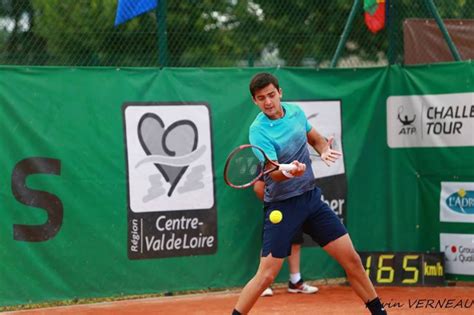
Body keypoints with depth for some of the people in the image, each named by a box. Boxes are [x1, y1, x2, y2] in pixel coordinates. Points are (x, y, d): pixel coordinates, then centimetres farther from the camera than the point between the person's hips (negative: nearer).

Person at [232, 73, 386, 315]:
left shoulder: (295, 112, 2)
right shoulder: (258, 131, -16)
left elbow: (315, 138, 21)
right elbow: (274, 173, -27)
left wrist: (324, 150, -1)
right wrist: (290, 172, -49)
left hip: (311, 197, 5)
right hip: (282, 206, -5)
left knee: (351, 259, 5)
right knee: (266, 275, -12)